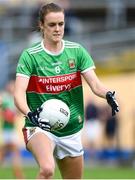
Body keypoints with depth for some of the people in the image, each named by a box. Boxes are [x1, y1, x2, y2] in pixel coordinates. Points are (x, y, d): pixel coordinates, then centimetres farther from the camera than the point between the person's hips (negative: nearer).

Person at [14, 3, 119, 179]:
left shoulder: (77, 51, 1)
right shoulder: (30, 56, -9)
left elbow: (94, 83, -6)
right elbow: (19, 93, -18)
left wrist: (108, 95, -30)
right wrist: (30, 114, -39)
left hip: (71, 131, 5)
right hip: (40, 127, -5)